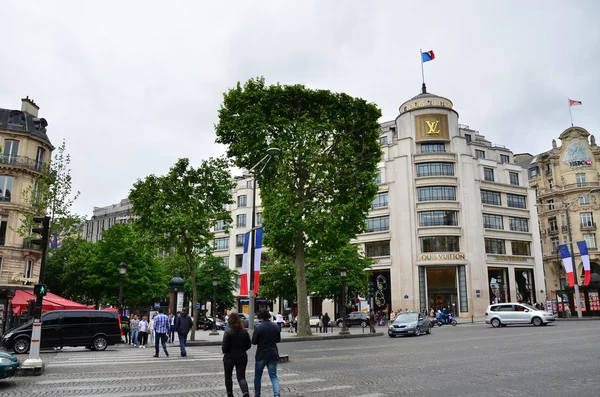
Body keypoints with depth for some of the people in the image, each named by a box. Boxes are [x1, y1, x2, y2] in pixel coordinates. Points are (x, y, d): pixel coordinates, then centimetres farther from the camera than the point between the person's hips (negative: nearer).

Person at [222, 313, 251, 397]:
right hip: (242, 357, 3)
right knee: (241, 377, 5)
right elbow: (248, 345, 4)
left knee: (228, 376, 18)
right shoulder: (245, 332, -2)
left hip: (230, 357, -3)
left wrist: (223, 349, 6)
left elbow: (224, 347, -16)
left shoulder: (228, 332, -16)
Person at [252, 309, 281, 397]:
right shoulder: (275, 327, 0)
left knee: (257, 376, 17)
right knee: (273, 376, 7)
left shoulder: (258, 328, -15)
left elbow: (254, 342, -10)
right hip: (273, 355, 3)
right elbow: (278, 340, 10)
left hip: (261, 355, -3)